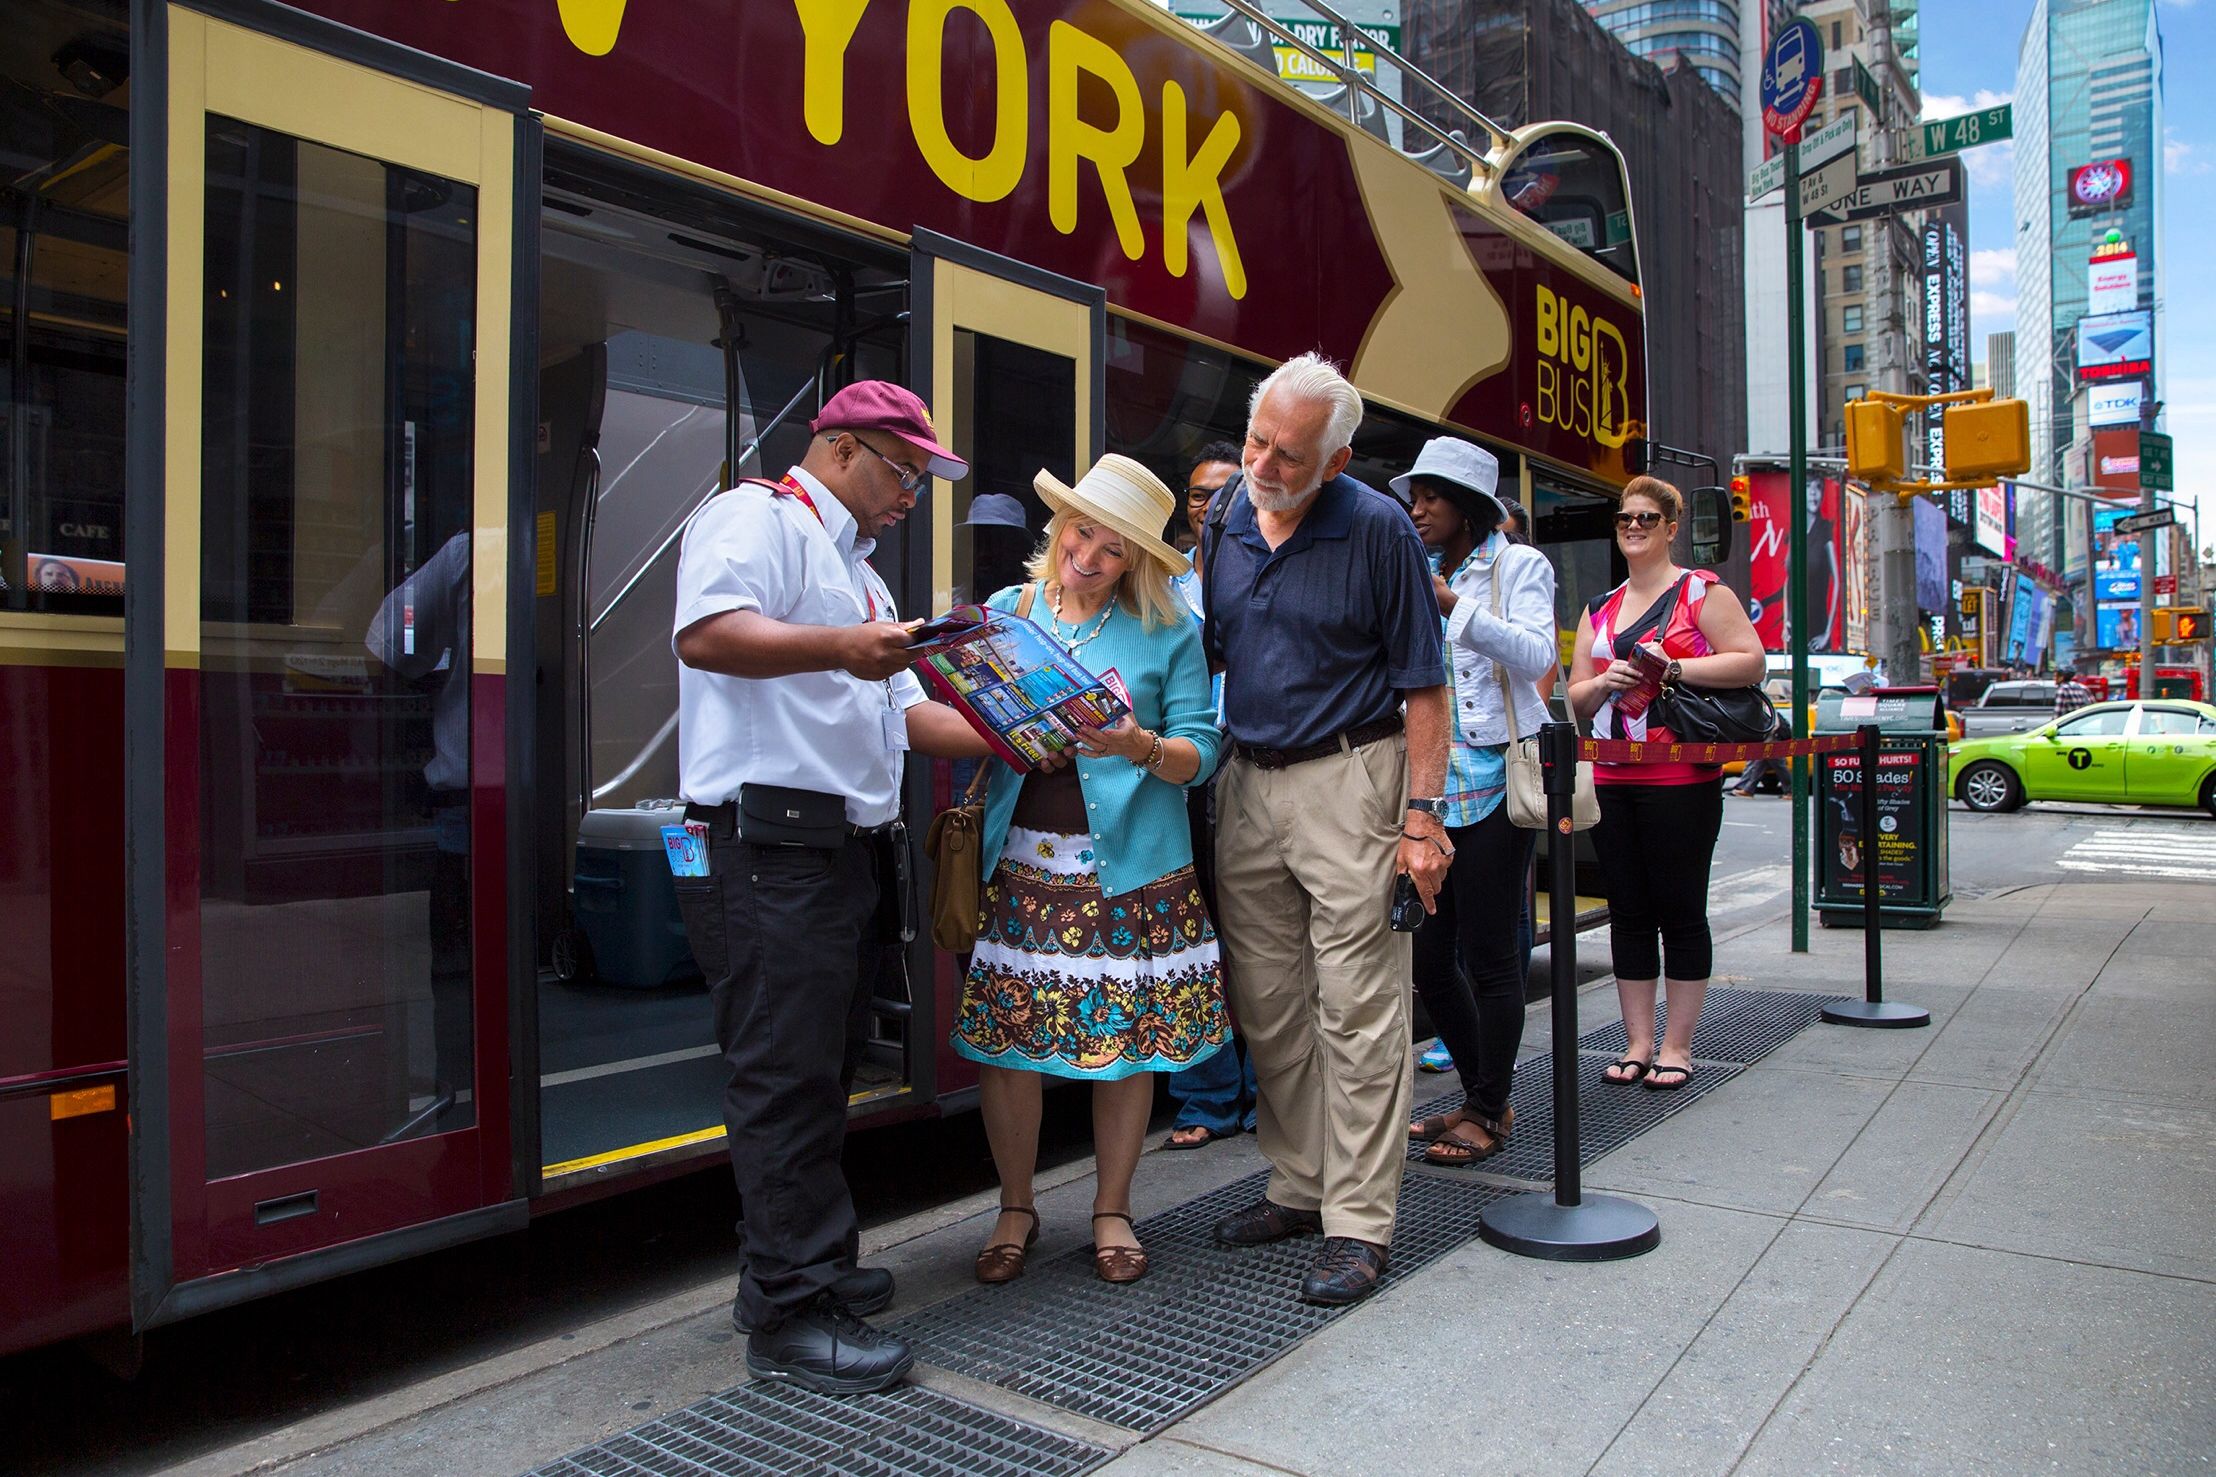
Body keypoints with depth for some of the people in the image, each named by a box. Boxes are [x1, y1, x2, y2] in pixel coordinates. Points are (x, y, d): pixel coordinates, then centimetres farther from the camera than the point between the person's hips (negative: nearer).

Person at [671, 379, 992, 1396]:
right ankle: (793, 1314, 1)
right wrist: (837, 648, -30)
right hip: (768, 843, -10)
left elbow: (902, 710, 26)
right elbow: (706, 633, -22)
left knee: (820, 1072, 14)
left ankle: (803, 1267, 26)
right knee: (786, 1075, -6)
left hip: (847, 846, 10)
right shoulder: (756, 517, -3)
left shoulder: (856, 571, 28)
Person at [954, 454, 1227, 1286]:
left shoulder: (1168, 633, 4)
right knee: (1003, 1034, 1)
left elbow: (1199, 753, 0)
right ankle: (1016, 1209, 22)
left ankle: (1112, 1210, 24)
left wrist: (1140, 747, -20)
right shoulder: (1006, 612, 10)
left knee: (1130, 1032, 4)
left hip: (1129, 865, -1)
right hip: (1020, 862, 1)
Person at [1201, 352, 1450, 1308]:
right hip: (1247, 780, 6)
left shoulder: (1378, 529, -8)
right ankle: (1299, 1187, 27)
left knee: (1357, 1011, -2)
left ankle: (1358, 1224, 8)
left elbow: (1421, 684, -8)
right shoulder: (1223, 520, 7)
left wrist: (1422, 818, -13)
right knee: (1266, 1006, 12)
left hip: (1348, 779, -5)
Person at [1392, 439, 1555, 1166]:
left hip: (1492, 782, -6)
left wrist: (1454, 605, -21)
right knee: (1427, 955, 8)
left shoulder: (1519, 565, 1)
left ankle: (1489, 1111, 13)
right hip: (1431, 785, 6)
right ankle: (1481, 1094, 25)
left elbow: (1537, 654, -15)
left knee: (1488, 954, -2)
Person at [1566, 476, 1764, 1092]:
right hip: (1610, 779, 5)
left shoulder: (1702, 592, 2)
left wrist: (1672, 668, -15)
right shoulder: (1600, 609, 17)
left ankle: (1677, 1045, 10)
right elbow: (1576, 699, 17)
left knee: (1681, 910, 1)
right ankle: (1637, 1042, 16)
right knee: (1628, 912, 8)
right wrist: (1606, 681, -4)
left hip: (1680, 778, -5)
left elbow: (1751, 661, -8)